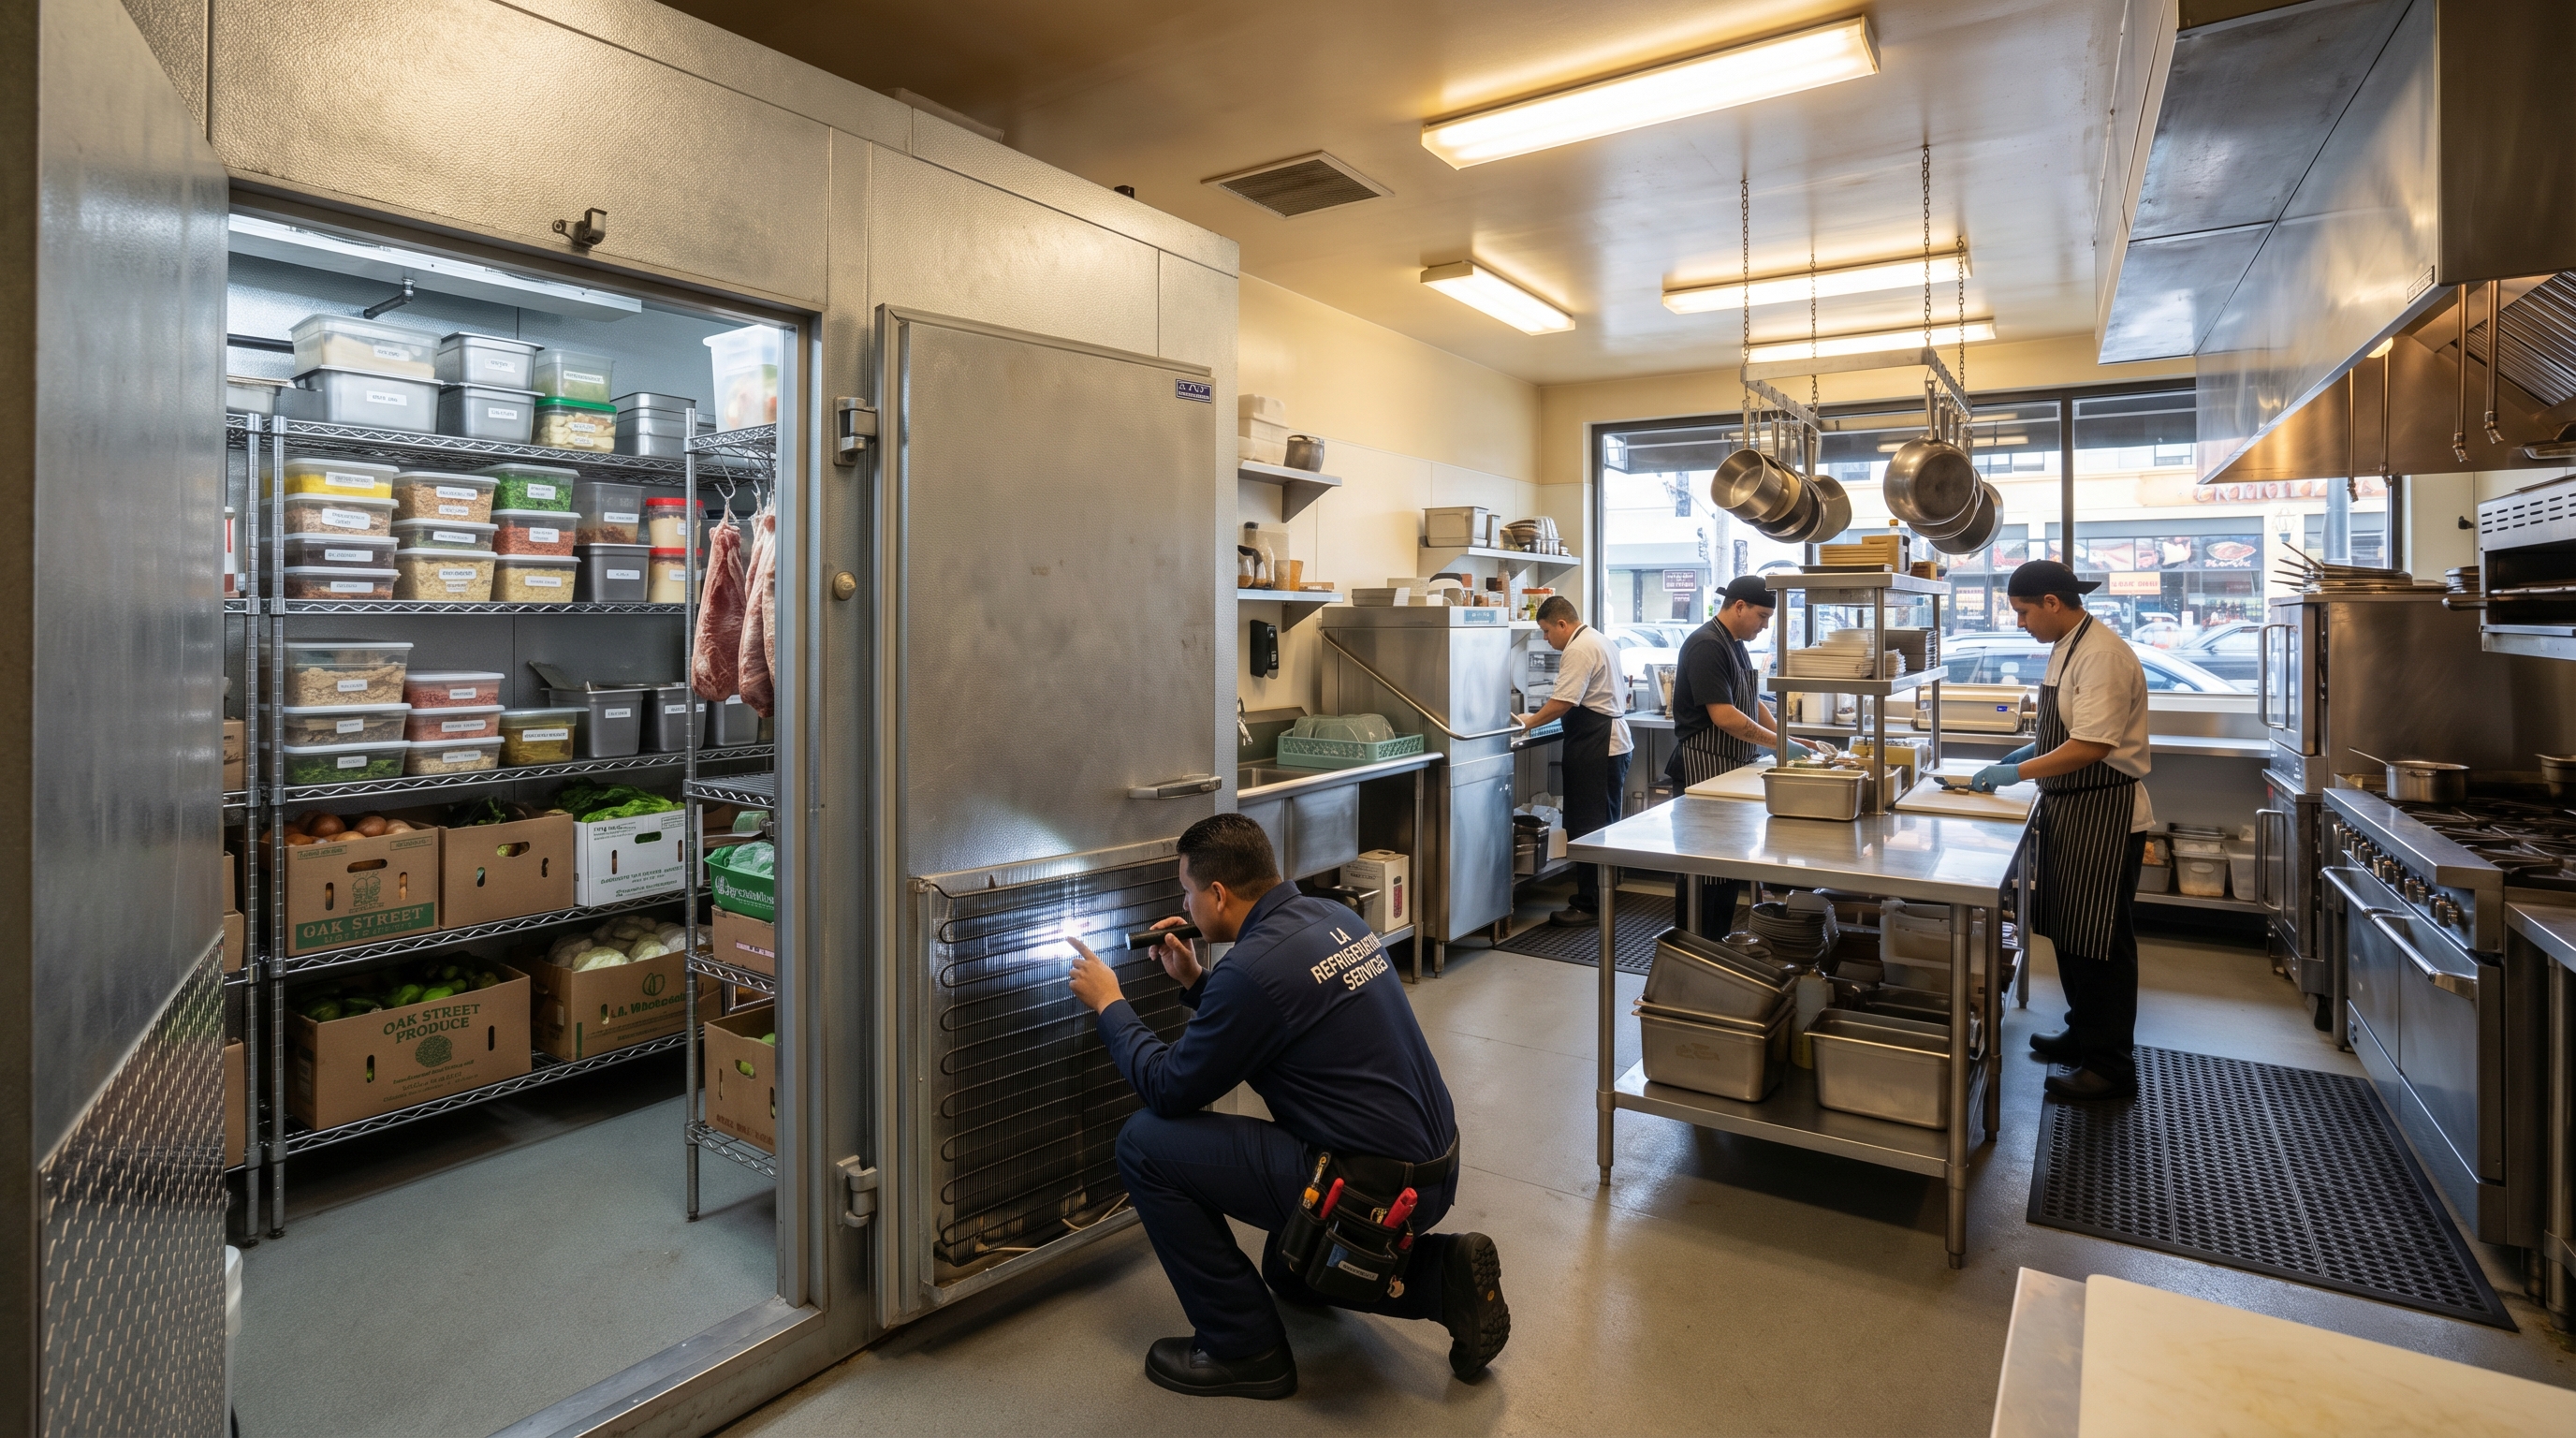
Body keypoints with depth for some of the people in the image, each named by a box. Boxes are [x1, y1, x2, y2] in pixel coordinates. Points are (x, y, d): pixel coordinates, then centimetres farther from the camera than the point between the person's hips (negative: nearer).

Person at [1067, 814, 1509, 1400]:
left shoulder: (1255, 967, -22)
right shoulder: (1331, 916, 5)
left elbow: (1170, 1092, -10)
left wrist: (1108, 1004, 2)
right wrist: (1195, 982, 16)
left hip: (1375, 1188, -10)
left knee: (1145, 1143, -4)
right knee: (1290, 1270, 35)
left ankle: (1243, 1350, 7)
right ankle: (1445, 1276, 16)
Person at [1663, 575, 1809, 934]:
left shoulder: (1735, 645, 15)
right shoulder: (1707, 645, -17)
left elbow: (1752, 703, 21)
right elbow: (1723, 716, -23)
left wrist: (1789, 739, 8)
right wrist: (1778, 743, -17)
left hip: (1731, 769, 10)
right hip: (1703, 770, -10)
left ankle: (1719, 944, 22)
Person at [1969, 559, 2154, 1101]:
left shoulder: (2103, 655, -21)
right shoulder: (2066, 647, 11)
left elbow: (2091, 746, -26)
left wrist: (2020, 771, -21)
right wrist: (2032, 749, 11)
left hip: (2105, 816, -10)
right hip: (2070, 811, 10)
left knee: (2101, 942, -1)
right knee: (2069, 931, 19)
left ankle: (2111, 1066, 11)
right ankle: (2083, 1034, 34)